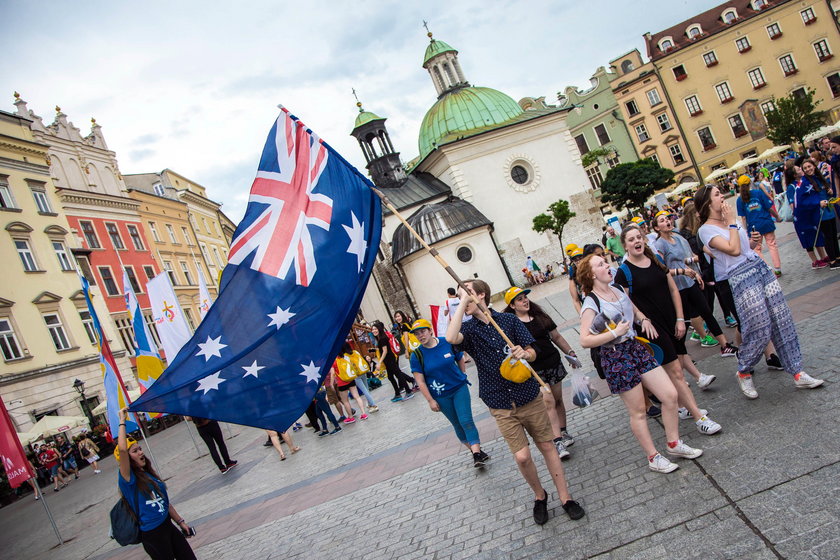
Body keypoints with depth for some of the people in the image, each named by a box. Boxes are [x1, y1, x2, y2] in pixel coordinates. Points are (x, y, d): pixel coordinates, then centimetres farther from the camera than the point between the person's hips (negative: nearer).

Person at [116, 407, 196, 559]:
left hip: (168, 526, 7)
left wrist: (181, 522, 17)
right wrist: (122, 420, -21)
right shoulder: (128, 479, -12)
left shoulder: (150, 474, 10)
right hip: (152, 535, -7)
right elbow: (122, 449, -29)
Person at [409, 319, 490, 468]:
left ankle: (477, 453, -11)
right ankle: (473, 450, 25)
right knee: (457, 424, 10)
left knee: (466, 420, -12)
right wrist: (430, 401, -10)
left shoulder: (447, 343, -9)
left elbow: (460, 360, 8)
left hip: (459, 388, 0)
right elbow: (420, 381, -9)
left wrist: (463, 377, 11)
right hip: (441, 396, 1)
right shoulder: (417, 355, -11)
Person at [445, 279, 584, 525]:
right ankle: (539, 496, 24)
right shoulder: (469, 329, -3)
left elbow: (532, 353, 3)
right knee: (522, 456, -4)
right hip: (501, 405, -1)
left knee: (547, 446, 9)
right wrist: (462, 302, -23)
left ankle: (565, 497, 26)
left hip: (529, 396, 1)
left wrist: (524, 353, -21)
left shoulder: (509, 320, -1)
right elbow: (451, 338, -27)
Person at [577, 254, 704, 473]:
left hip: (635, 347, 7)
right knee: (638, 412, 6)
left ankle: (673, 443, 26)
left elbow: (635, 311, 26)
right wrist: (614, 333, -23)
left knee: (670, 394, 5)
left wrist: (644, 319, 4)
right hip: (615, 357, -7)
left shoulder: (618, 289, 8)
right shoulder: (591, 303, -15)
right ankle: (653, 458, 23)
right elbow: (584, 341, -22)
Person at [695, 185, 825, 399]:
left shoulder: (730, 219, 15)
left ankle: (797, 373, 14)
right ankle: (743, 373, 17)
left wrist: (753, 241, 4)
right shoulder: (706, 230, -9)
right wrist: (731, 223, -11)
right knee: (759, 330, -6)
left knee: (783, 321, 5)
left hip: (760, 267, 8)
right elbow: (733, 250, -19)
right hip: (742, 278, -7)